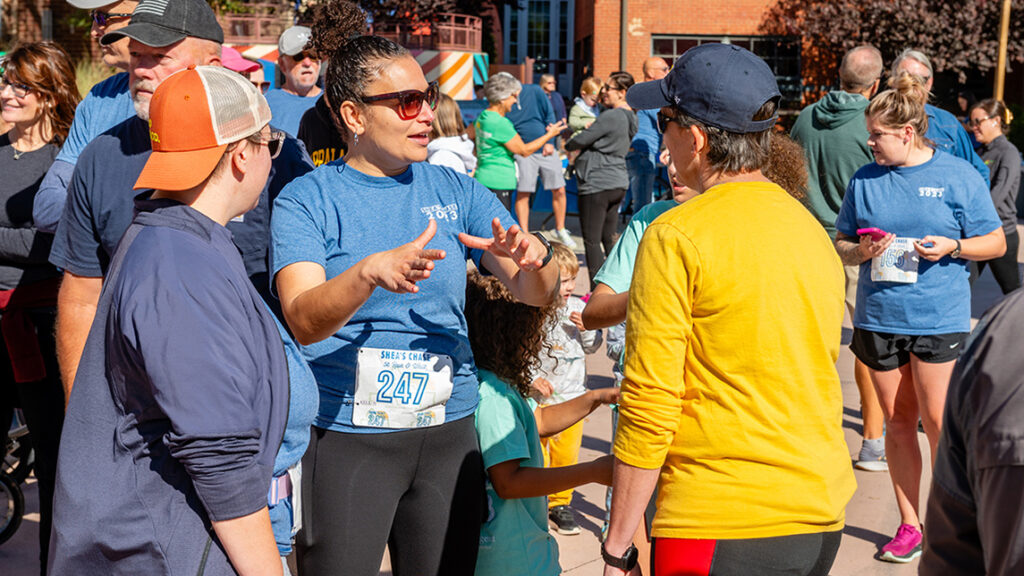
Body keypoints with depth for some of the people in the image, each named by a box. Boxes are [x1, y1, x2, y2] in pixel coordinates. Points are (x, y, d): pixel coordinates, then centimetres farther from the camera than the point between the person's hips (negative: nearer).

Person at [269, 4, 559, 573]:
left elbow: (535, 293, 3)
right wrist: (371, 272, -38)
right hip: (346, 437, -3)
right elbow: (304, 322, -19)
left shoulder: (456, 192, 6)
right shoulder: (306, 200, -5)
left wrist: (531, 259, -21)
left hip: (448, 436, 4)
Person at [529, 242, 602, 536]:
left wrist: (586, 328, -10)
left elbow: (592, 347, 9)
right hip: (539, 399, -4)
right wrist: (532, 378, -18)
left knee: (567, 455, 11)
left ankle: (561, 505, 28)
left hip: (572, 398, 4)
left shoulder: (578, 308, 1)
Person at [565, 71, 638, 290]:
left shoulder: (610, 117, -18)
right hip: (618, 183, 9)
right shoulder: (629, 117, 11)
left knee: (592, 240, -3)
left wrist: (567, 146, 6)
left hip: (598, 184, -9)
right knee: (608, 237, 16)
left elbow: (582, 140, -13)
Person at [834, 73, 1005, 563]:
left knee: (938, 423, -4)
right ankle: (909, 525, 21)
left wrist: (952, 246, -15)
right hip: (879, 317, 3)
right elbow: (840, 245, 13)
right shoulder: (864, 179, 7)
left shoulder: (958, 175, -1)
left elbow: (996, 243, 3)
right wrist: (862, 251, -9)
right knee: (898, 421, 9)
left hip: (940, 319, -3)